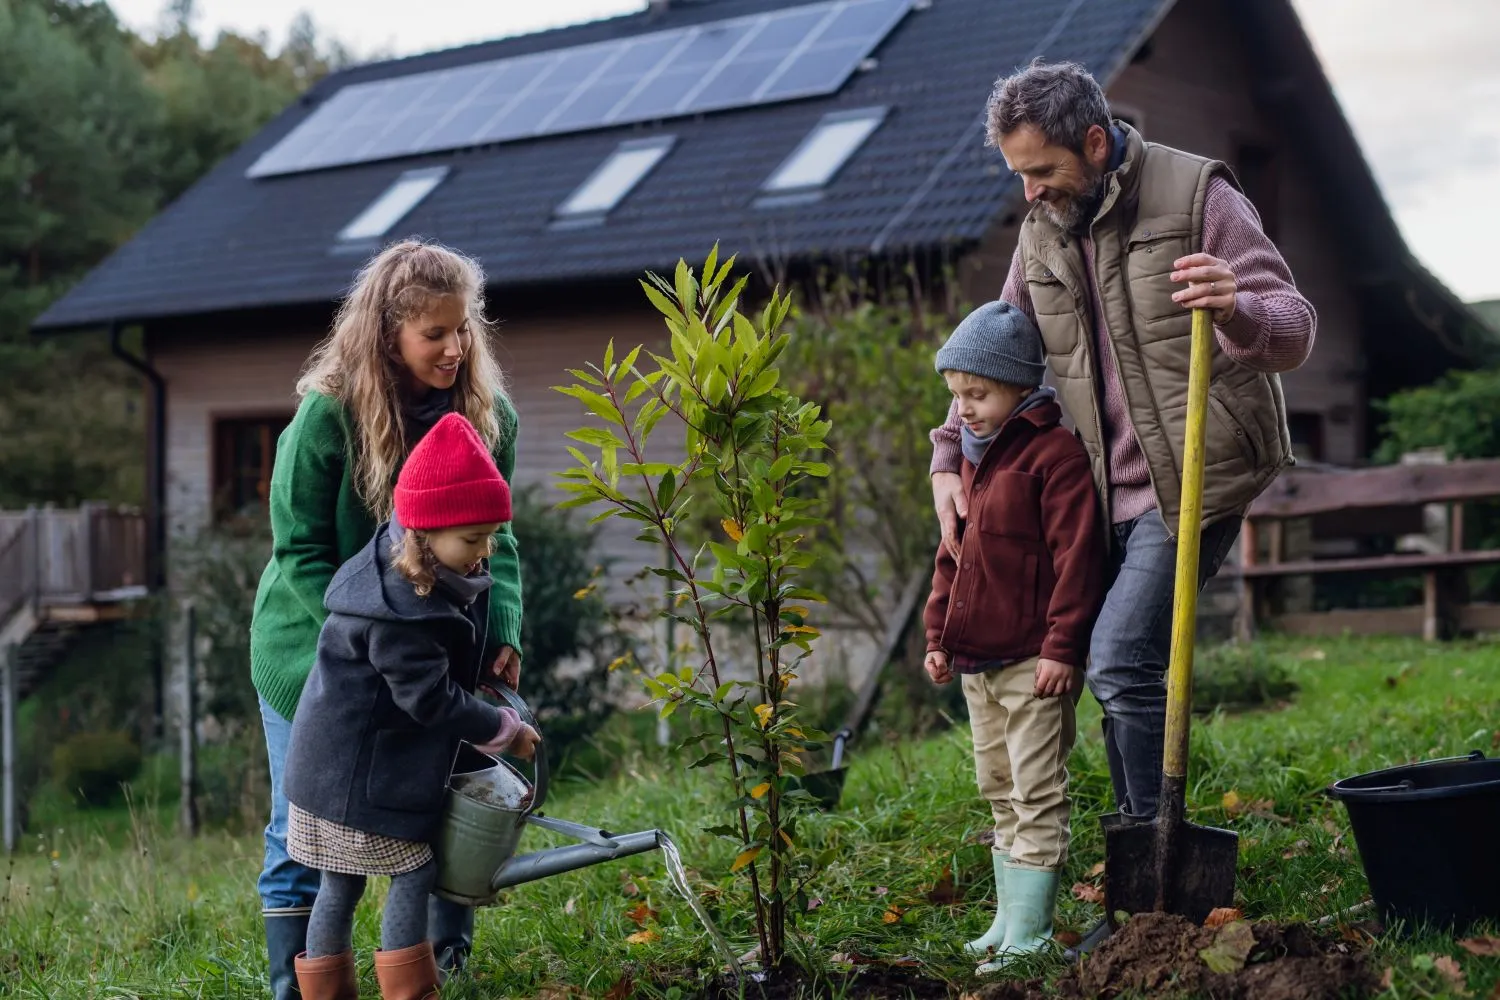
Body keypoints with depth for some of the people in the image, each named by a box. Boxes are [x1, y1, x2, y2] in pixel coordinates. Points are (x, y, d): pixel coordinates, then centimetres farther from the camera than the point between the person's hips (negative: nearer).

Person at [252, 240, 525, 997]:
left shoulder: (488, 414, -9)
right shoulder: (328, 415, -21)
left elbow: (493, 540, -3)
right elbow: (301, 552, -16)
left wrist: (502, 633, -18)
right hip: (314, 646, -3)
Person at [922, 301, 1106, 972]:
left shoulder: (1055, 453, -11)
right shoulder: (975, 459, 16)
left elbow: (1076, 554, -16)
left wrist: (1062, 646, -19)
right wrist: (938, 634, 17)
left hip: (1034, 663, -9)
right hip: (976, 664, 9)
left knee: (1037, 797, -5)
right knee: (1000, 793, 14)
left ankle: (1028, 935, -4)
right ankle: (1007, 922, 22)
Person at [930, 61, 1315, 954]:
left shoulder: (1196, 196, -9)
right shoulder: (1045, 233, 9)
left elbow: (1295, 329, -15)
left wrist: (1237, 308, -38)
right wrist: (950, 459, 8)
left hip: (1194, 480, -7)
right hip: (1112, 492, 7)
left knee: (1122, 662, -18)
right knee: (1118, 676, 6)